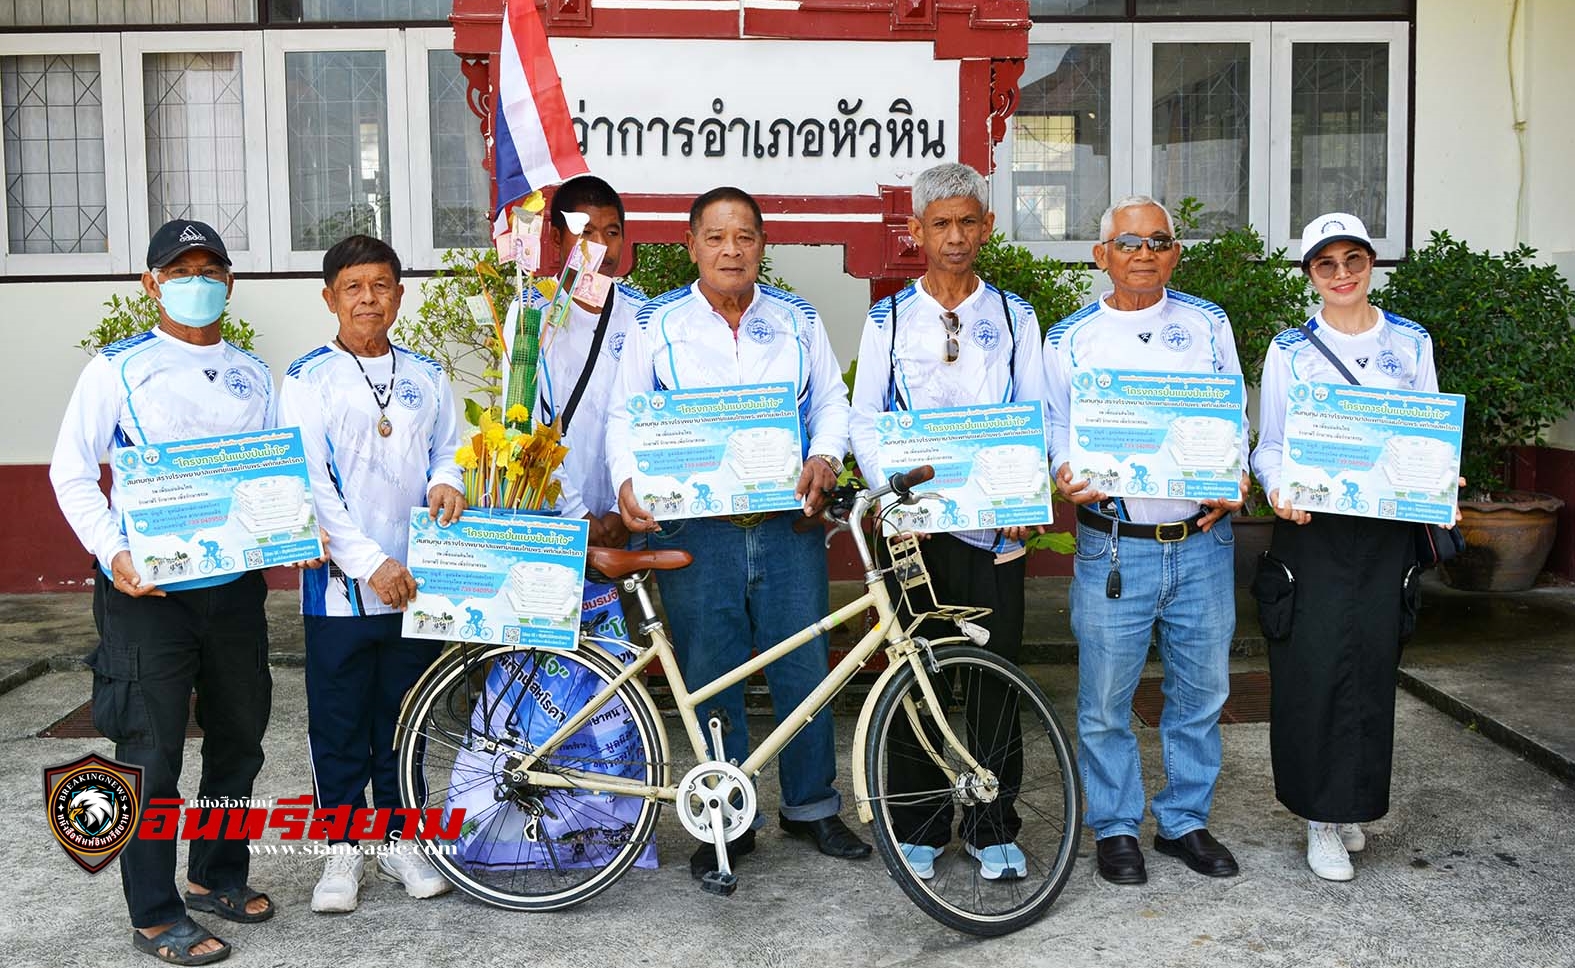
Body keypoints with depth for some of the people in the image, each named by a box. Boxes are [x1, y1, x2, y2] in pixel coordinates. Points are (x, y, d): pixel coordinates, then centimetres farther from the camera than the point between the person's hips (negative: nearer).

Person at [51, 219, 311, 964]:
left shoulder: (251, 374, 12)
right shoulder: (119, 368, -1)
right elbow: (71, 472, -3)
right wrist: (114, 555, -17)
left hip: (236, 583, 5)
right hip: (148, 587, -5)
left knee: (239, 736, 14)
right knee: (152, 749, 0)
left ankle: (217, 875, 33)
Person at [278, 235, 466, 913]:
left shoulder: (425, 375, 10)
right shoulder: (308, 379, -3)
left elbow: (449, 449, 16)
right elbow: (309, 483, -9)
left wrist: (446, 481, -9)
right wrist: (370, 561, -16)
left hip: (417, 584, 3)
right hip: (340, 584, -3)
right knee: (338, 724, 5)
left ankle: (399, 841, 26)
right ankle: (343, 849, 20)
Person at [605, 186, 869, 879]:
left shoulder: (798, 320, 10)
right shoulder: (657, 325, 5)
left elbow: (832, 400, 13)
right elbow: (625, 414, 6)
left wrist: (824, 458, -6)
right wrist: (628, 480, -11)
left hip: (788, 525, 1)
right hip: (693, 529, -1)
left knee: (806, 668, 6)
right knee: (709, 680, 5)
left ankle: (811, 806, 26)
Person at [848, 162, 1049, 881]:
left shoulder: (1013, 316, 9)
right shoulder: (889, 318, 7)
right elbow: (865, 421, 4)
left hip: (997, 525, 1)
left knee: (995, 678, 4)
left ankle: (993, 829, 18)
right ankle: (917, 828, 18)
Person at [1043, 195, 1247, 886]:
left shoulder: (1207, 324, 9)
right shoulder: (1069, 339, 3)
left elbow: (1234, 417, 11)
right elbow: (1058, 432, 5)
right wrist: (1070, 479, -16)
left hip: (1202, 540, 2)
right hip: (1114, 548, -2)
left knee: (1200, 692, 12)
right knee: (1106, 701, 4)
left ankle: (1185, 821, 29)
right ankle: (1115, 827, 22)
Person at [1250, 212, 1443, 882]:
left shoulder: (1411, 343, 8)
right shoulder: (1289, 350, 3)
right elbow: (1269, 445, 3)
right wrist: (1278, 491, -17)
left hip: (1387, 530, 2)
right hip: (1311, 527, -2)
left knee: (1372, 667, 6)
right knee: (1312, 668, -4)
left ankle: (1352, 806, 23)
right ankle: (1321, 816, 9)